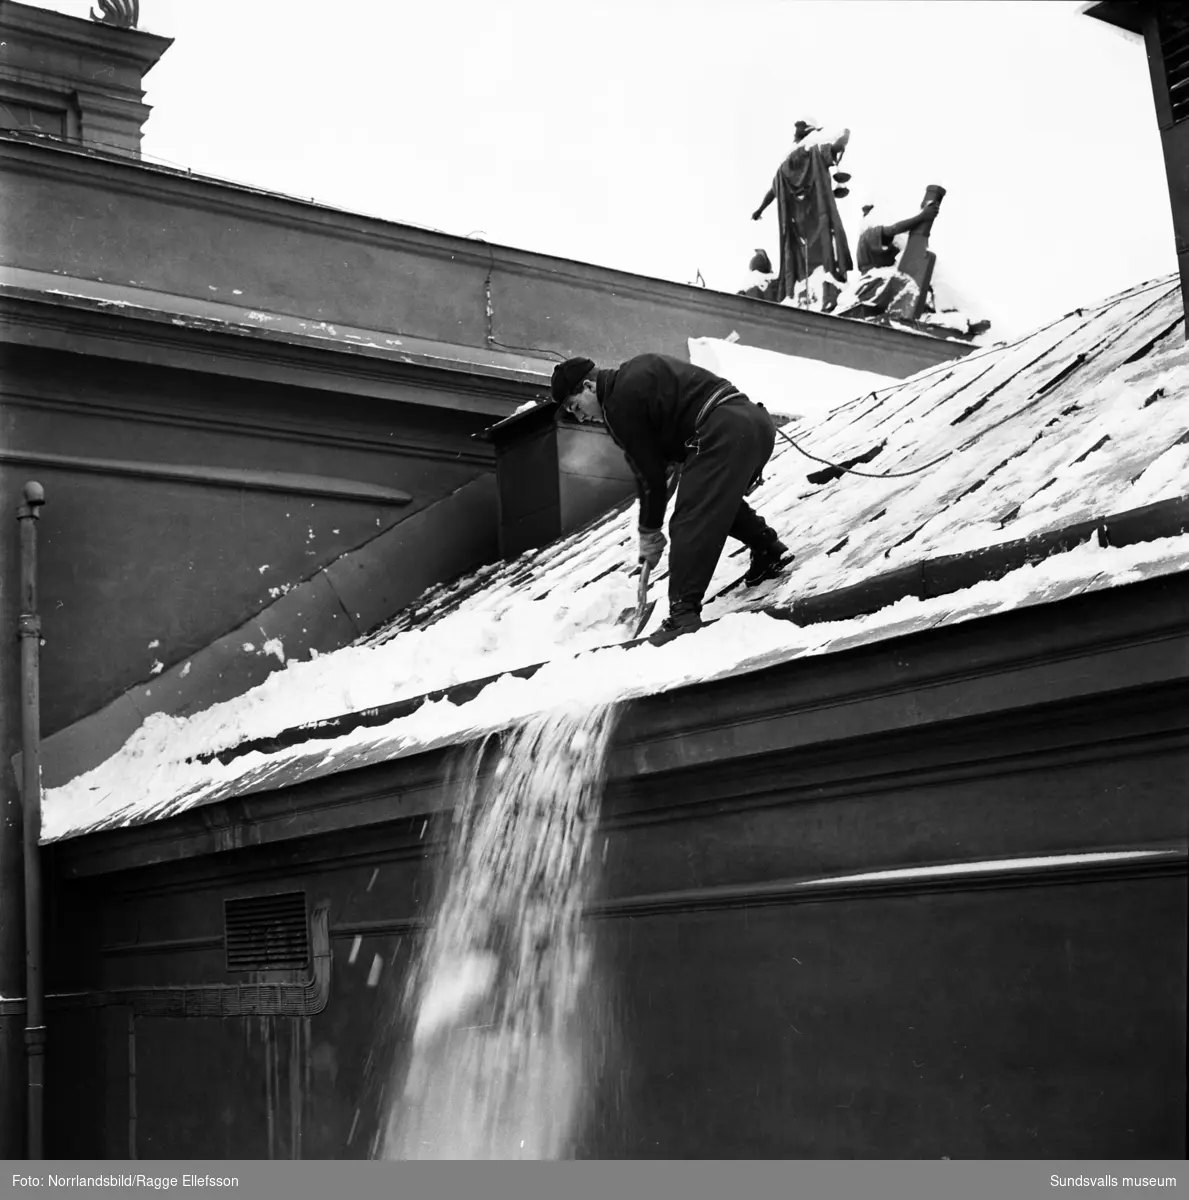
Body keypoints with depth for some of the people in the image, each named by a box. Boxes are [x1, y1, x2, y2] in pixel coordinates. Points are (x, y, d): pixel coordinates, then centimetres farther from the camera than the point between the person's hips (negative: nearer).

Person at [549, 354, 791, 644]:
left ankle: (683, 613, -16)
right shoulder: (633, 373, 24)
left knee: (690, 524, -11)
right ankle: (769, 549, 34)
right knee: (720, 499, 32)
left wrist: (649, 532, 9)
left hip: (722, 433, -10)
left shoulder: (620, 405, -3)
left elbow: (650, 473, -1)